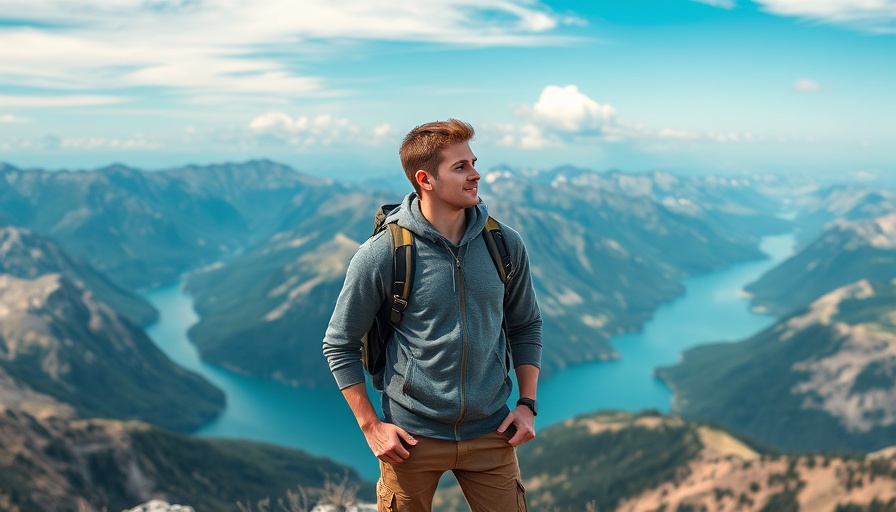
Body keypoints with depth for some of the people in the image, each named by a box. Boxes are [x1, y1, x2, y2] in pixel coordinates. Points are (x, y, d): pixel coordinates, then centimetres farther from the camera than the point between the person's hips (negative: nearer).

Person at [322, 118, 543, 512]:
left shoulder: (506, 244, -4)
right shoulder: (380, 255, -14)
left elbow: (526, 326, 10)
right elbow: (339, 344, -5)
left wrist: (527, 404, 2)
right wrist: (371, 426, -7)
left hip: (490, 434, 3)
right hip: (413, 437, -2)